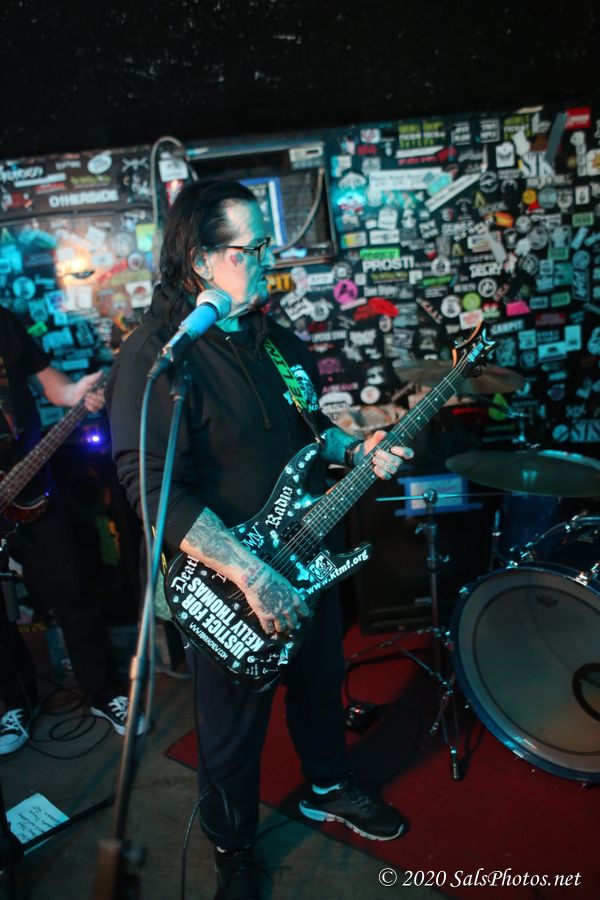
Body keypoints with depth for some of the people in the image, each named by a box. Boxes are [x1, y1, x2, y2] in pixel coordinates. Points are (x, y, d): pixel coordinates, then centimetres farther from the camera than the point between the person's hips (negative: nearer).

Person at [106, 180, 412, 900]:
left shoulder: (275, 338, 5)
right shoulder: (153, 355, -22)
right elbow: (155, 486, -29)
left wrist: (354, 451, -2)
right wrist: (250, 574, -32)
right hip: (226, 585, -7)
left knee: (320, 684, 26)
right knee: (234, 730, 14)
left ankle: (327, 788, 56)